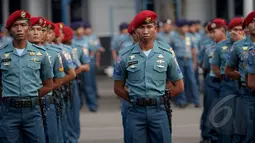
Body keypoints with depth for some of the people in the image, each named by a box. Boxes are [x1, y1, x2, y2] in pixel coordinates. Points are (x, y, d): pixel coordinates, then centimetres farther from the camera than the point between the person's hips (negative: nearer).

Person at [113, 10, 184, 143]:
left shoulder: (166, 54, 3)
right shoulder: (125, 56, 3)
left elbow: (179, 86, 9)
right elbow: (118, 88, 10)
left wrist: (159, 99, 4)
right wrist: (134, 101, 2)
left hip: (158, 111, 0)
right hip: (135, 112, 0)